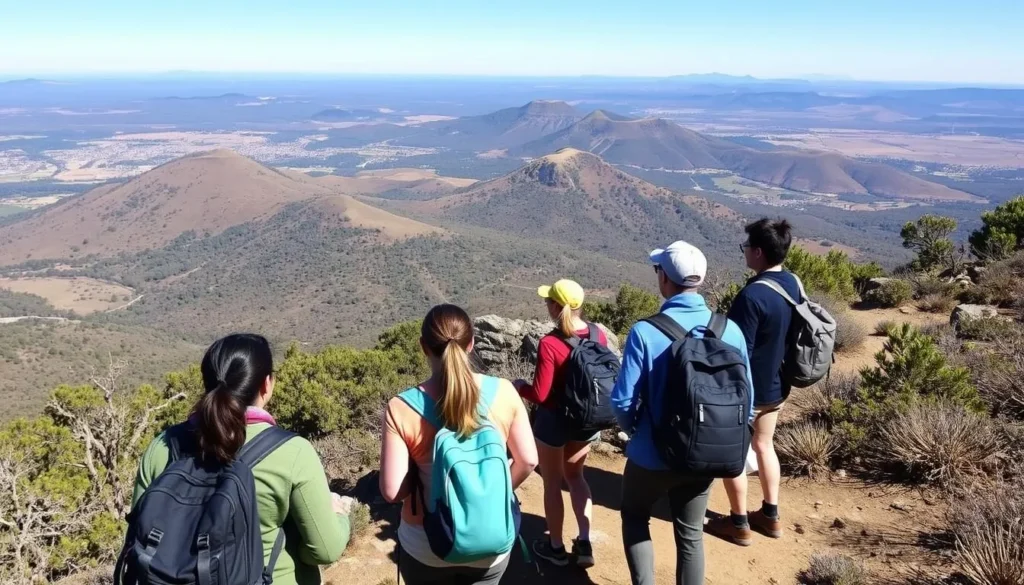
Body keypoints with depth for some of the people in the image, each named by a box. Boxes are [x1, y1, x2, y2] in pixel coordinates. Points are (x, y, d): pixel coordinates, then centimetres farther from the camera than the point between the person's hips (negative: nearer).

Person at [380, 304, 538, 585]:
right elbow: (528, 461, -5)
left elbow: (392, 491, -18)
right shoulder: (503, 392, -13)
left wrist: (420, 475, 2)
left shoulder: (401, 408, -19)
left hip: (426, 546, -1)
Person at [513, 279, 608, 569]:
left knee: (552, 482, 15)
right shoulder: (599, 336, -8)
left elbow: (540, 395, -21)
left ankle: (556, 547, 30)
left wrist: (520, 386, -1)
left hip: (554, 421, -5)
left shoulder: (549, 343, -25)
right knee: (575, 475, 25)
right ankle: (584, 544, 21)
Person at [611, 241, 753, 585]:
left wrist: (635, 431, 3)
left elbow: (623, 401, -19)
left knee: (634, 518, 23)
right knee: (690, 534, 21)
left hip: (653, 455, -3)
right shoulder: (730, 330, -10)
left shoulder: (646, 331, -22)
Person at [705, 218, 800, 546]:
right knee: (764, 446, 23)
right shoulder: (793, 284, -1)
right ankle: (770, 516, 34)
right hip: (777, 387, 8)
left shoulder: (752, 295, -28)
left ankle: (739, 524, 20)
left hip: (747, 390, -8)